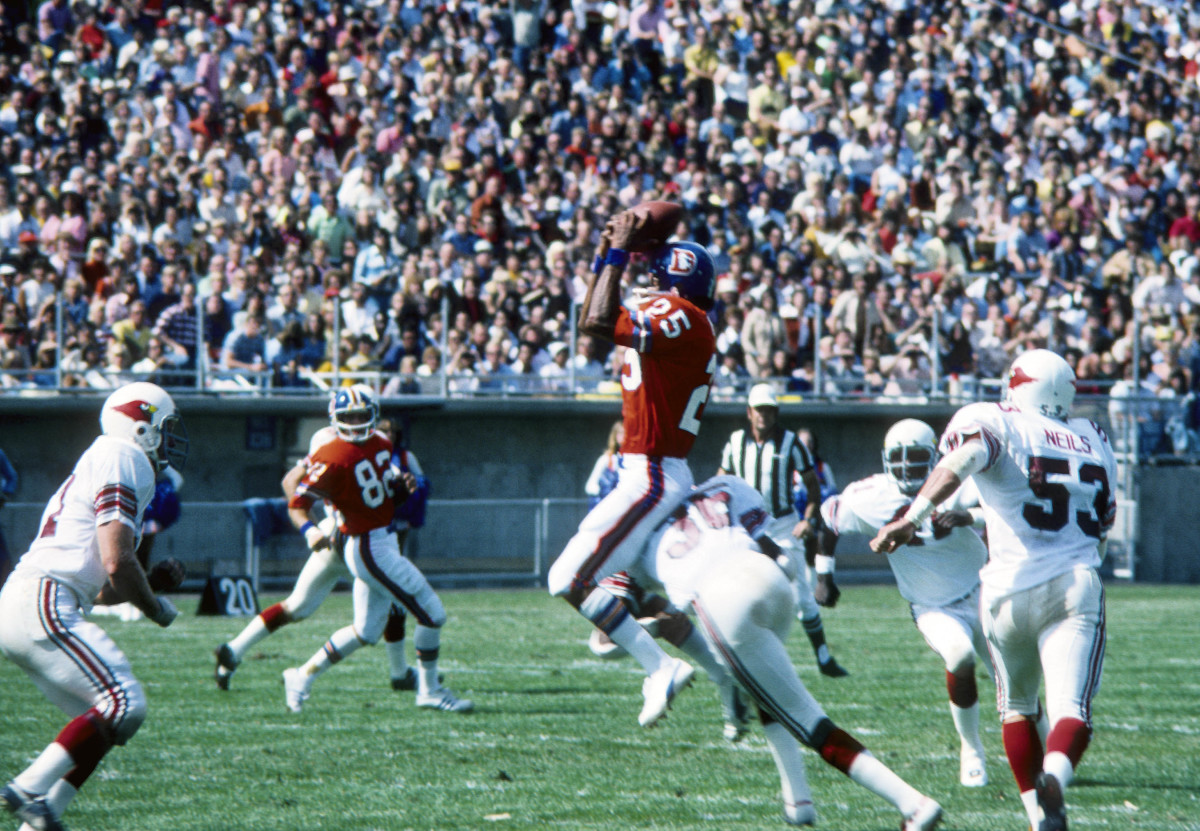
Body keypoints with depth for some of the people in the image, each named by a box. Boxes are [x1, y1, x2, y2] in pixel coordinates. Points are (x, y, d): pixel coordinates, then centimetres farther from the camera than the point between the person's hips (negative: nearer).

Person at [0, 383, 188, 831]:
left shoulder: (100, 465, 26)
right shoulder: (123, 462, -5)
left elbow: (102, 591, 29)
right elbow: (117, 563, -14)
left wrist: (153, 582, 17)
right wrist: (155, 607, 2)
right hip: (42, 604, -10)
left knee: (108, 714, 13)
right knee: (123, 705, -14)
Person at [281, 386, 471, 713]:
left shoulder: (380, 444, 7)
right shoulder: (332, 459, -19)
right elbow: (298, 503, -20)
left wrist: (402, 485, -1)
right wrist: (310, 530, -39)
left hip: (384, 542, 9)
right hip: (369, 548, -9)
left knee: (366, 632, 18)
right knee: (432, 614, -4)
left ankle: (302, 677, 25)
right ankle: (430, 691, 11)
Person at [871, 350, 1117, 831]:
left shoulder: (996, 424, 1)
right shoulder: (1092, 443, 17)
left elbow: (963, 458, -23)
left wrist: (914, 516, -26)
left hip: (1010, 588, -1)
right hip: (1076, 586, 1)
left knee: (1018, 707, 21)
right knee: (1070, 710, -10)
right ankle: (1055, 776, -40)